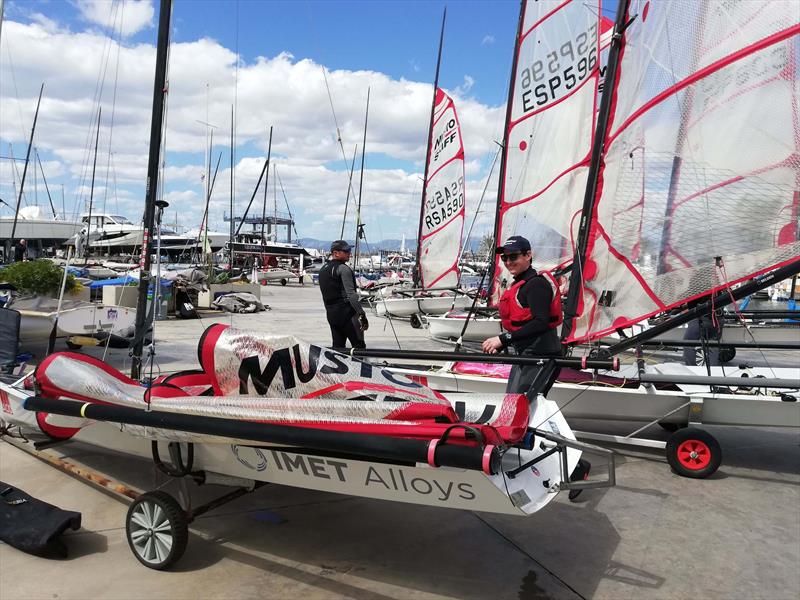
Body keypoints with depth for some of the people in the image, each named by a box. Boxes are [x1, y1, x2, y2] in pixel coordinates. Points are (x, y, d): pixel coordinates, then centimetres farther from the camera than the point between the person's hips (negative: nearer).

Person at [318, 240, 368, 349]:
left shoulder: (323, 269, 17)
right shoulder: (343, 268, -10)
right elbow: (351, 294, -17)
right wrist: (362, 314, -17)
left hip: (330, 313, 8)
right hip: (346, 311, -8)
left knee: (337, 346, 11)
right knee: (359, 346, -6)